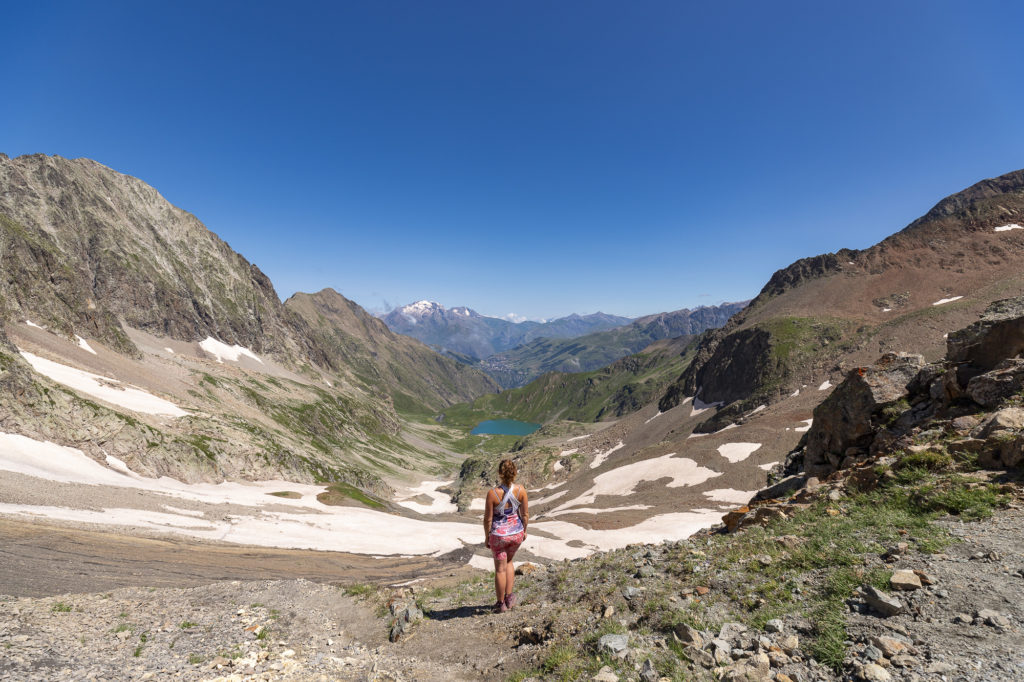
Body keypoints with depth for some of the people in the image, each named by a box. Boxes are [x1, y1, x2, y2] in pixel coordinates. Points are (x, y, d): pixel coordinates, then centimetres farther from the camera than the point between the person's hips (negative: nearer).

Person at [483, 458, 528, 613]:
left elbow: (488, 519, -14)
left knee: (500, 569, 18)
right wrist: (524, 530, 13)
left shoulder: (493, 493, -24)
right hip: (516, 533, 3)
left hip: (499, 534, -3)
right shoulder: (521, 490, -16)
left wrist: (487, 537, 1)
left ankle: (501, 604, 33)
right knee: (508, 562, 30)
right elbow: (525, 514, -4)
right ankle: (509, 597, 30)